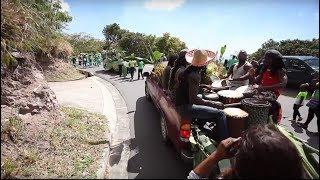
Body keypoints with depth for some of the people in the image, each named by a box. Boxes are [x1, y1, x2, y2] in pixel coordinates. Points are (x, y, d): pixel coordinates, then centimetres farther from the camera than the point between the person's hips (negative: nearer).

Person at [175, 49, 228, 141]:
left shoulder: (188, 70, 9)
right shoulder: (194, 75, -20)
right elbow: (193, 99, -26)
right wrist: (214, 104, -20)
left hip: (182, 104, 10)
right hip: (186, 107, -10)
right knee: (220, 114, -13)